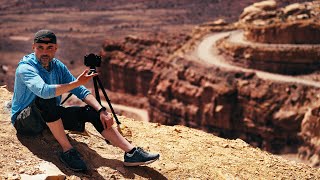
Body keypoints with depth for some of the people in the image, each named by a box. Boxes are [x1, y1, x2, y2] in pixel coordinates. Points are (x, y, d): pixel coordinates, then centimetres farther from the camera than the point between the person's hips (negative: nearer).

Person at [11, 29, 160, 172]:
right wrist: (77, 83, -42)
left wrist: (101, 111, -18)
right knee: (46, 99, -36)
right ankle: (67, 151, -28)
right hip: (24, 121, -6)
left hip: (50, 115, 6)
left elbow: (81, 91, -4)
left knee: (91, 111, -10)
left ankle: (131, 152, -14)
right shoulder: (25, 67, -20)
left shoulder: (58, 66, 1)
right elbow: (44, 90, -40)